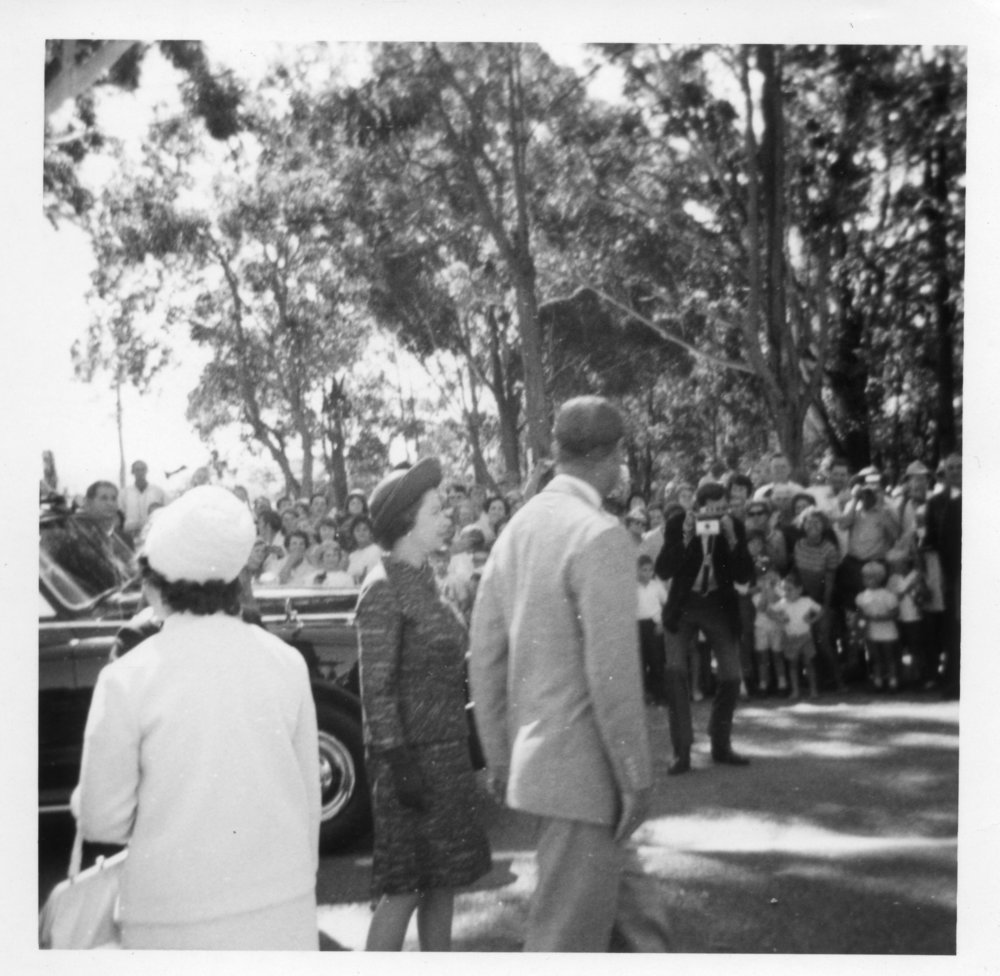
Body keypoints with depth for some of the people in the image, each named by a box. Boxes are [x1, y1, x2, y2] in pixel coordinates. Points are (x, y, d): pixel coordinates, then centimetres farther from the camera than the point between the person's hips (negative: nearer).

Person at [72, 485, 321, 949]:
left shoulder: (127, 678, -12)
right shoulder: (285, 662, -4)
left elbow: (102, 820, -5)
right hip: (283, 910, 2)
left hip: (177, 922, -2)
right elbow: (308, 793, 4)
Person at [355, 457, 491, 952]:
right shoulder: (383, 588, -15)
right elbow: (376, 687, -17)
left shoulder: (421, 579, 10)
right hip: (413, 753, -8)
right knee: (406, 886, -1)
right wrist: (398, 765, -20)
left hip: (445, 752, 8)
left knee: (443, 878, 13)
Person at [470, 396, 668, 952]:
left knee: (632, 906, 21)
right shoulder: (601, 536, -18)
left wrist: (499, 757, 16)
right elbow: (611, 675, -21)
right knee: (567, 937, 5)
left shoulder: (518, 528, 6)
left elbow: (485, 656, 9)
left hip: (532, 758, 8)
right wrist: (636, 779, -12)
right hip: (582, 767, -8)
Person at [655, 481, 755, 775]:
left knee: (732, 676, 0)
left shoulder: (734, 527, -8)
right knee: (675, 671, -15)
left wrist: (731, 540, -26)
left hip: (720, 606, 2)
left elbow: (745, 576, -12)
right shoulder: (678, 524, -12)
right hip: (683, 605, -2)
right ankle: (681, 751, -8)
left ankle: (721, 745, 20)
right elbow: (663, 571, -17)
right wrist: (685, 539, -29)